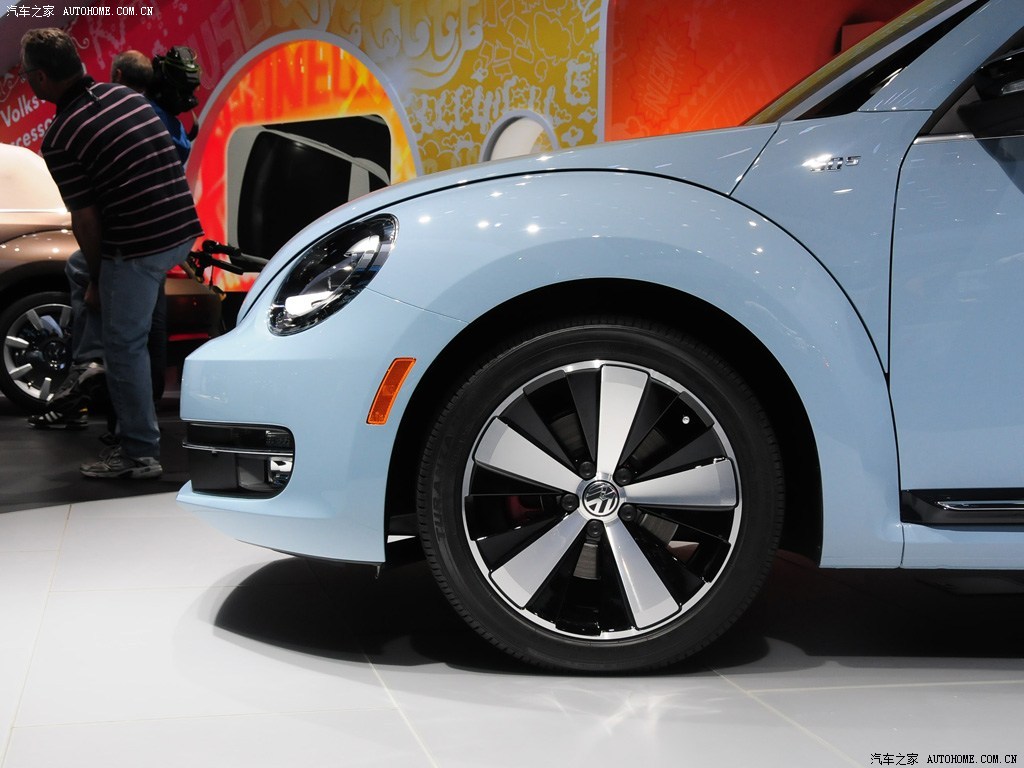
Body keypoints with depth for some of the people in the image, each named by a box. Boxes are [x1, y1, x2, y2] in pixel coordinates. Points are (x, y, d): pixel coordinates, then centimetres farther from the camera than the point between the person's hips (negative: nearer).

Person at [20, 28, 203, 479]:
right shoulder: (126, 95, 9)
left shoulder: (59, 139, -12)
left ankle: (139, 454, 12)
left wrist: (96, 280, 5)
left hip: (136, 246, -8)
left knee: (125, 347, 5)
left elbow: (86, 221, -9)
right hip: (182, 230, 8)